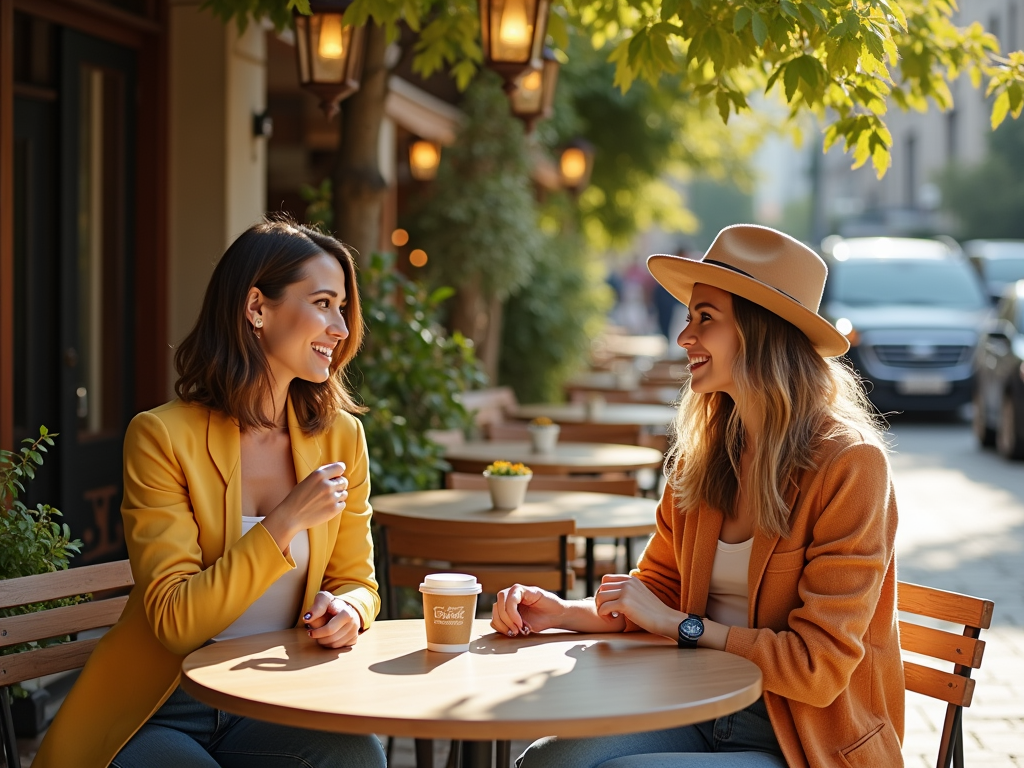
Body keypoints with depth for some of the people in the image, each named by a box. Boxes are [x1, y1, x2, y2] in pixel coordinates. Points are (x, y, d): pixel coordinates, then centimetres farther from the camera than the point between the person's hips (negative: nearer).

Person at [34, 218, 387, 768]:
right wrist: (286, 523, -23)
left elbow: (357, 580, 13)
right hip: (158, 716, -3)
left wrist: (347, 611, -12)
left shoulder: (341, 438, 5)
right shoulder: (161, 435, -10)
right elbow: (176, 621, -15)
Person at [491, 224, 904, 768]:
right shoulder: (702, 454, 5)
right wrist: (563, 612, -5)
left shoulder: (849, 464, -15)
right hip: (702, 714, 6)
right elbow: (658, 589, 14)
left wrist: (680, 624, -13)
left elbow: (819, 666, -17)